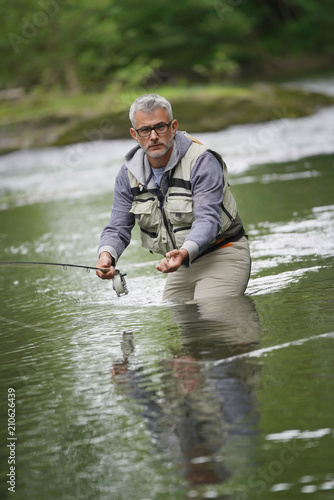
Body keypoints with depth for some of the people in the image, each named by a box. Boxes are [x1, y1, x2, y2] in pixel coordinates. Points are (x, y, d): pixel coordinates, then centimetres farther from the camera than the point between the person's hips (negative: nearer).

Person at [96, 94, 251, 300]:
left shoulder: (203, 162, -16)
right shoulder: (129, 174, 1)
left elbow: (207, 220, -26)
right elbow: (118, 228, 1)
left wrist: (185, 253, -46)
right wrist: (107, 254, -24)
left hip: (221, 257, -6)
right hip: (181, 266, 7)